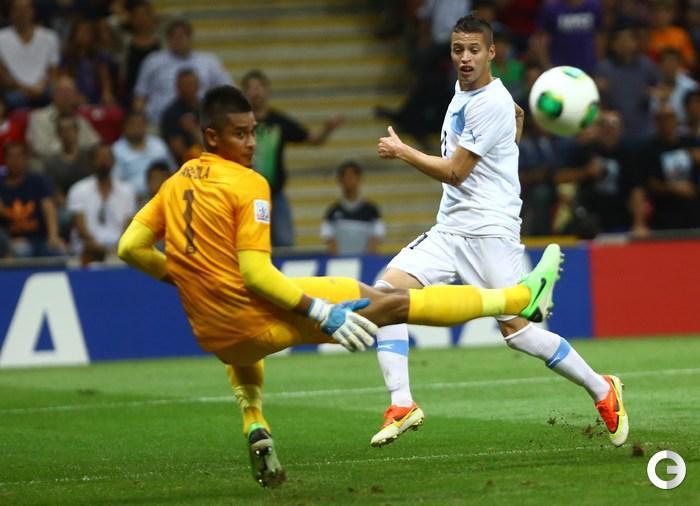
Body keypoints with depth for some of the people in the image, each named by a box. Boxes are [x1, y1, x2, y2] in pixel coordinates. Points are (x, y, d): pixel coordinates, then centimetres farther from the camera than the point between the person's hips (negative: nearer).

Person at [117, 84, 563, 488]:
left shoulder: (176, 183, 7)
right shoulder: (248, 185, -13)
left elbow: (131, 247, 7)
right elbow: (255, 274, -20)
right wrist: (324, 314, -16)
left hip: (213, 338, 7)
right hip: (261, 319, -7)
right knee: (394, 302, 0)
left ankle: (255, 427, 25)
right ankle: (520, 300, 5)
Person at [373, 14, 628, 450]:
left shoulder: (492, 104, -15)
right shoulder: (462, 90, 13)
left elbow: (454, 172, -14)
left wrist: (400, 151, -5)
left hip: (489, 230, -9)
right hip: (449, 230, 9)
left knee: (515, 327, -11)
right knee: (389, 290, -11)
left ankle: (603, 391, 7)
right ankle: (402, 405, -14)